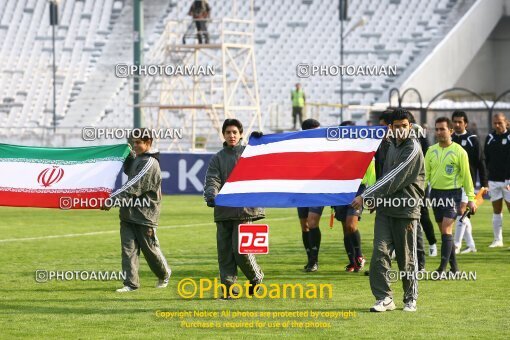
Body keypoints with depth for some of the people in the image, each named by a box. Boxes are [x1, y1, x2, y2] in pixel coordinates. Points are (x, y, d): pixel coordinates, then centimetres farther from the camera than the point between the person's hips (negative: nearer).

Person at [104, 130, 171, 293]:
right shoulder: (138, 159, 12)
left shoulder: (149, 163, -17)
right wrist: (129, 155, 12)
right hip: (129, 212, 8)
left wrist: (112, 200, -27)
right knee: (128, 248, 0)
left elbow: (133, 187, -24)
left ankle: (164, 273, 30)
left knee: (149, 248, 7)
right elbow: (128, 171, 30)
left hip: (144, 214, -8)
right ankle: (131, 283, 0)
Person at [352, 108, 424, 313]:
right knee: (380, 253, -6)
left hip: (406, 211, -6)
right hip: (385, 209, 6)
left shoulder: (412, 149, -11)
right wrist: (374, 200, 16)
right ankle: (384, 298, -3)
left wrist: (365, 197, -19)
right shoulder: (391, 145, 15)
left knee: (407, 258, 2)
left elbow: (393, 179, -18)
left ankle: (411, 299, 16)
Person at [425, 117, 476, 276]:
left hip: (452, 193, -5)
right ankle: (454, 267, 19)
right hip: (435, 192, 5)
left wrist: (471, 198, -4)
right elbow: (425, 174, 11)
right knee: (444, 231, 9)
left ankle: (443, 267, -14)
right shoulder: (431, 150, 7)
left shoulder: (459, 151, -6)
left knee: (446, 229, -14)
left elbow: (466, 176, -3)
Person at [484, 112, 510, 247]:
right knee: (496, 211, 9)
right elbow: (486, 159, 13)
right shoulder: (490, 138, 8)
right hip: (493, 180, 4)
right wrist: (485, 178, 7)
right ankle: (498, 240, 14)